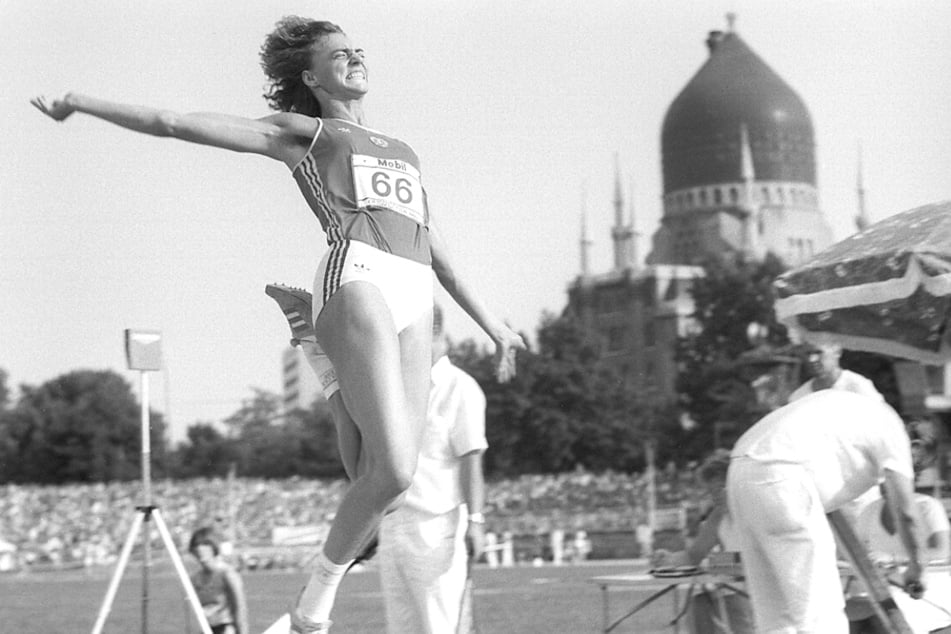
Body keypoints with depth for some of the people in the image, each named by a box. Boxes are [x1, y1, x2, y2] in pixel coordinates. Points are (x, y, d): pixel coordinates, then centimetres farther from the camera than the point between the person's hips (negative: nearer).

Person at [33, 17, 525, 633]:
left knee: (391, 474, -4)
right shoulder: (303, 131, 18)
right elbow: (175, 124, 17)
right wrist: (80, 103, 16)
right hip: (356, 279, -6)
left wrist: (492, 323, 31)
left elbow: (438, 251, 35)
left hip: (415, 302, 6)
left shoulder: (404, 151, 34)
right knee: (395, 470, -20)